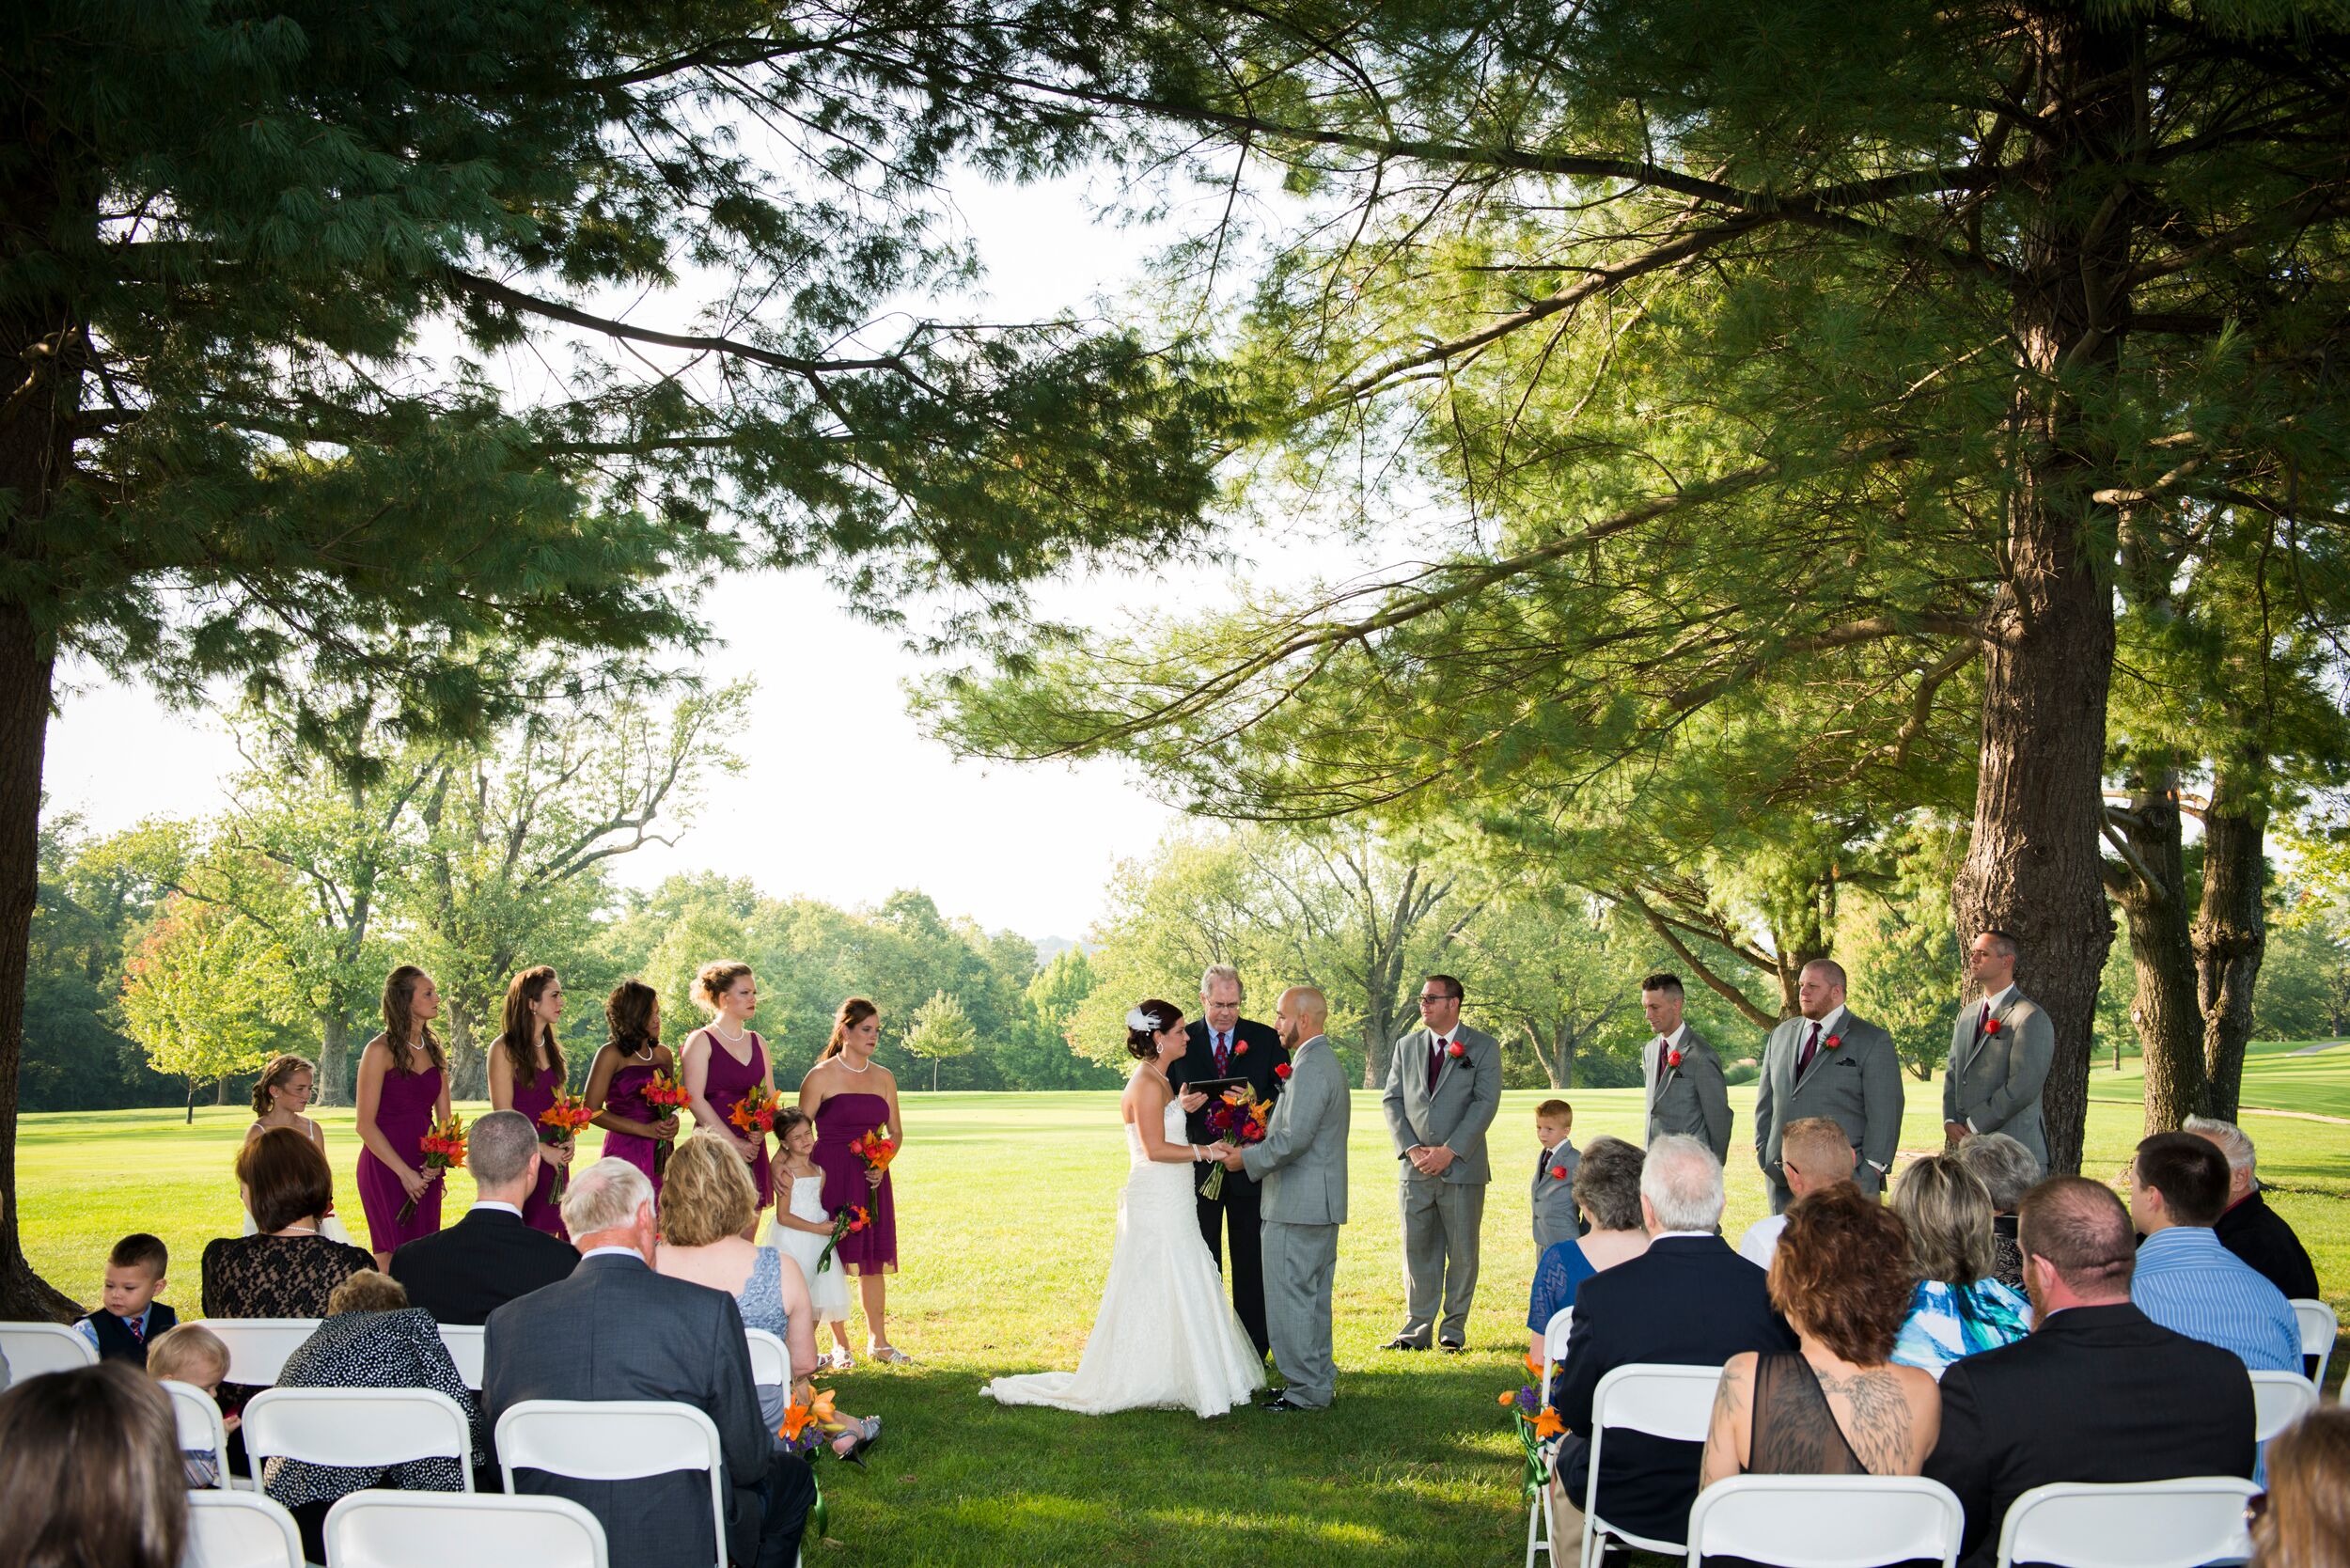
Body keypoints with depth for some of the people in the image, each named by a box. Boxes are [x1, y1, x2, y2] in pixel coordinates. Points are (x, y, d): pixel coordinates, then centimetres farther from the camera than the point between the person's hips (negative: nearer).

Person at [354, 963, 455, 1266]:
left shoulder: (433, 1048, 11)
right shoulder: (380, 1051, -8)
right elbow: (365, 1124, -11)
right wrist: (404, 1172, -15)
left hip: (425, 1169, 6)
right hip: (385, 1167, -6)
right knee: (393, 1261, -5)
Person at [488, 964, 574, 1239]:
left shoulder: (551, 1048, 13)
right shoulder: (504, 1049, -8)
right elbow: (504, 1115, -11)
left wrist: (568, 1140, 0)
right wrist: (543, 1150, -14)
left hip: (554, 1158, 7)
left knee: (549, 1232, 5)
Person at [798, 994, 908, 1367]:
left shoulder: (883, 1078, 10)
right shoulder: (821, 1076, -3)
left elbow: (896, 1131, 15)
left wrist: (882, 1164, -4)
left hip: (872, 1178, 4)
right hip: (831, 1178, -4)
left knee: (874, 1258, 8)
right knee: (834, 1258, -1)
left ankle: (878, 1340, 18)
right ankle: (840, 1344, 10)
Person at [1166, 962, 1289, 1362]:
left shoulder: (1266, 1039, 1)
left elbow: (1286, 1095, 0)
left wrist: (1258, 1100, -20)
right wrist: (1181, 1106, -17)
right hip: (1198, 1169, 1)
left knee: (1251, 1265, 6)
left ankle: (1253, 1352, 14)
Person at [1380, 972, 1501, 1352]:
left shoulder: (1482, 1047, 1)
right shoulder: (1406, 1046, 13)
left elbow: (1485, 1103, -7)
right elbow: (1392, 1100, 8)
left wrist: (1449, 1150, -14)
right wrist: (1411, 1148, -7)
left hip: (1462, 1166, -3)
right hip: (1415, 1169, 3)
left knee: (1462, 1252, 2)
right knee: (1417, 1249, 5)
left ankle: (1454, 1328, 13)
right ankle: (1417, 1328, 12)